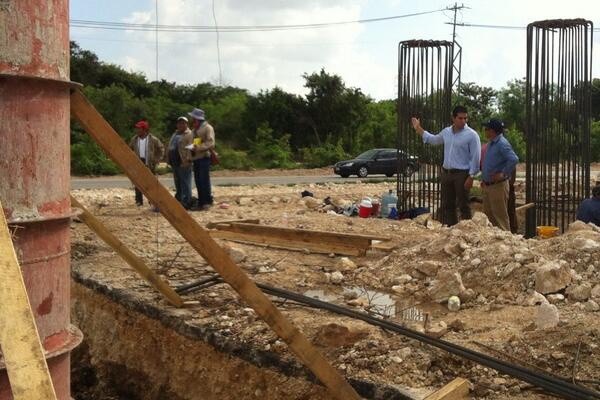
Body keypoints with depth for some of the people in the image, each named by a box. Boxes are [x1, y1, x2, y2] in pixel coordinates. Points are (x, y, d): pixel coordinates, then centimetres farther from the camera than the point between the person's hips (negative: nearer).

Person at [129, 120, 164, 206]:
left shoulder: (153, 139, -7)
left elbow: (161, 149, 3)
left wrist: (157, 159, -3)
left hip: (149, 163, -3)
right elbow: (130, 149, 17)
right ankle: (139, 200, 9)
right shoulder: (134, 139, 4)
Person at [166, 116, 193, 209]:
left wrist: (188, 159, -23)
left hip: (183, 163, -9)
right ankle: (178, 201, 25)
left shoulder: (189, 134, -6)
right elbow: (170, 147, 24)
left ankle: (186, 202, -6)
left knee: (185, 184, -8)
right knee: (177, 184, 16)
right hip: (175, 163, 9)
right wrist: (169, 159, 16)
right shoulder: (175, 134, 22)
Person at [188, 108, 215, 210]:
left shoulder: (207, 128, -5)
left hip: (204, 157, -8)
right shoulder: (194, 130, 22)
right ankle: (201, 202, 14)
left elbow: (210, 143, -15)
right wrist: (191, 147, 7)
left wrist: (198, 147, -24)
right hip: (195, 158, 8)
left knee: (204, 181, -10)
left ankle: (207, 201, -4)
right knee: (198, 181, 8)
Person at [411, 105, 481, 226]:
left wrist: (471, 177, -16)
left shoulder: (472, 135, -11)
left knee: (463, 205, -2)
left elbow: (475, 158, -12)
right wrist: (418, 129, 26)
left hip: (462, 174, -6)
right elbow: (433, 140, 28)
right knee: (447, 204, 12)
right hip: (446, 172, 7)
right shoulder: (446, 132, 8)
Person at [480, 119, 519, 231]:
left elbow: (514, 159, -29)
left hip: (498, 186, -10)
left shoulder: (502, 144, -17)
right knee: (488, 214, 16)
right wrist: (484, 180, 20)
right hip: (487, 186, 10)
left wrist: (503, 174, -24)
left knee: (500, 215, -4)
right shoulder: (490, 144, 14)